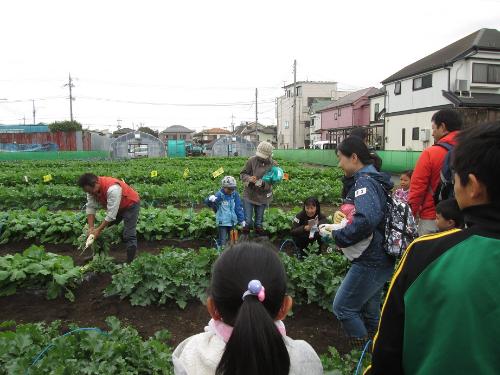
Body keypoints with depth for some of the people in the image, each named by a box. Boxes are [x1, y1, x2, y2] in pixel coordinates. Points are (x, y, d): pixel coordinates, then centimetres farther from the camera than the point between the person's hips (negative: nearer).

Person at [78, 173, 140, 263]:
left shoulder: (112, 188, -38)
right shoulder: (92, 188, -15)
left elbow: (111, 214, -34)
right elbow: (91, 208, -11)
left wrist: (99, 230, -27)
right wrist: (91, 227, -18)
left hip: (131, 205, -7)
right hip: (113, 206, 8)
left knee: (129, 236, -13)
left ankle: (130, 263, -6)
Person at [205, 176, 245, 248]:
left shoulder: (235, 194, -3)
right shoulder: (219, 195, -16)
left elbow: (239, 208, 6)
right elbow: (208, 203, -27)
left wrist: (242, 219, 8)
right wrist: (210, 199, -51)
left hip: (232, 221, 5)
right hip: (222, 222, -5)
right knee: (223, 241, -4)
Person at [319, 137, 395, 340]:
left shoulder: (364, 182, -20)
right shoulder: (375, 179, 11)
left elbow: (367, 219, -37)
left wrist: (338, 237, -22)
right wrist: (337, 228, 9)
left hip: (371, 262, -10)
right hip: (382, 259, 10)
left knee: (343, 307, 2)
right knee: (369, 308, 22)